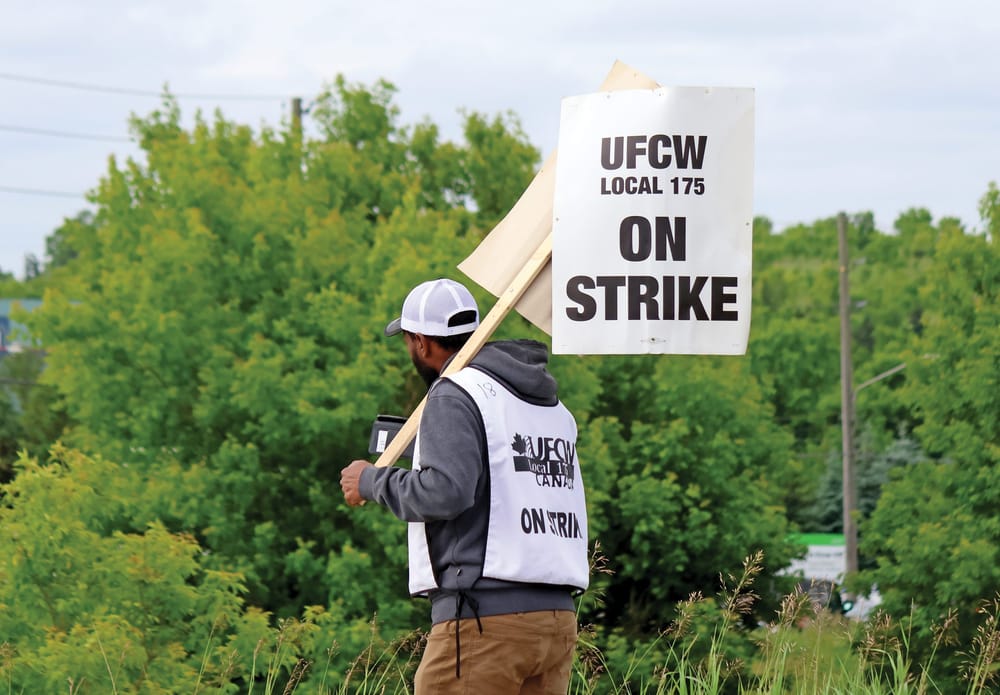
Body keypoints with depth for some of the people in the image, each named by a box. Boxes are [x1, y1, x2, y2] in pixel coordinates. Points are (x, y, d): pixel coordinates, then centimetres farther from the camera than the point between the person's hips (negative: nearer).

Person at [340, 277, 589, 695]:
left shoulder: (455, 397, -6)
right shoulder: (553, 407, 19)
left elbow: (443, 492, -20)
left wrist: (372, 481, -3)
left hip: (483, 618, -8)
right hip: (556, 618, 8)